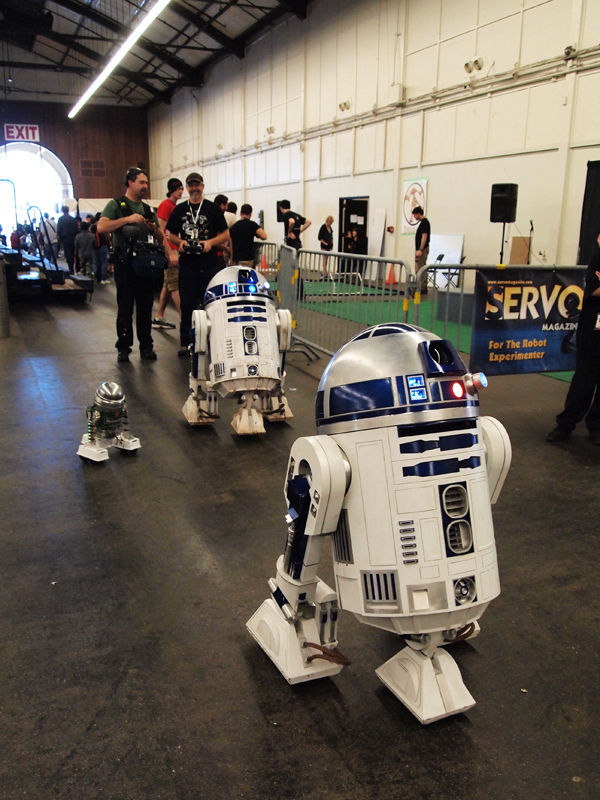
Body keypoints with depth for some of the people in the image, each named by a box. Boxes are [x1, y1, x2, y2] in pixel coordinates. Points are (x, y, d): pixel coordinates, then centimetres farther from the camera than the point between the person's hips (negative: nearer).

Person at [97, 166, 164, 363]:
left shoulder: (148, 209, 19)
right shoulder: (116, 205, 2)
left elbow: (161, 239, 19)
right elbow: (101, 227, -14)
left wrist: (154, 229, -3)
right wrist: (127, 219, -20)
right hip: (125, 263, -4)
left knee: (146, 308, 6)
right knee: (125, 308, -1)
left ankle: (146, 346, 13)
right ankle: (124, 348, 6)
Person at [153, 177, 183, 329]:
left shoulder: (175, 206, 19)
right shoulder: (165, 205, -9)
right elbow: (161, 232, -15)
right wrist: (170, 254, -20)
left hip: (174, 249, 10)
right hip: (169, 249, -10)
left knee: (168, 285, 11)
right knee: (175, 285, -11)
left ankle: (159, 318, 17)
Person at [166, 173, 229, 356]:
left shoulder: (213, 208, 7)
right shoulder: (179, 210, 13)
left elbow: (225, 234, 5)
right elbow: (169, 234, 17)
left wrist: (211, 242, -12)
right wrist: (179, 242, -4)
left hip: (210, 263, -2)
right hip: (187, 263, 2)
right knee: (187, 304, 3)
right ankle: (185, 342, 10)